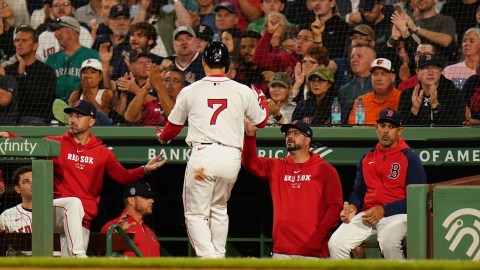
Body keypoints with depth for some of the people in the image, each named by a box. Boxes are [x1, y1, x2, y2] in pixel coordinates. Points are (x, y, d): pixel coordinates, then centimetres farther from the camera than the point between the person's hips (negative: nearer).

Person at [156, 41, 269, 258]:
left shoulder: (190, 91, 4)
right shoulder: (242, 91, 6)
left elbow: (173, 126, 17)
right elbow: (261, 121, 20)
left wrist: (162, 136, 41)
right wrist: (262, 99, 41)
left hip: (202, 155, -3)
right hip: (231, 157, 3)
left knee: (195, 213, 2)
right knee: (219, 209, 23)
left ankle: (207, 258, -17)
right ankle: (219, 256, 20)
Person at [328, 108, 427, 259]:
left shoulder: (409, 158, -1)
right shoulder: (367, 158, 17)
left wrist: (384, 210, -14)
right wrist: (353, 207, 1)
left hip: (396, 214, -5)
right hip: (366, 215, 6)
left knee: (388, 242, -38)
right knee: (335, 244, -15)